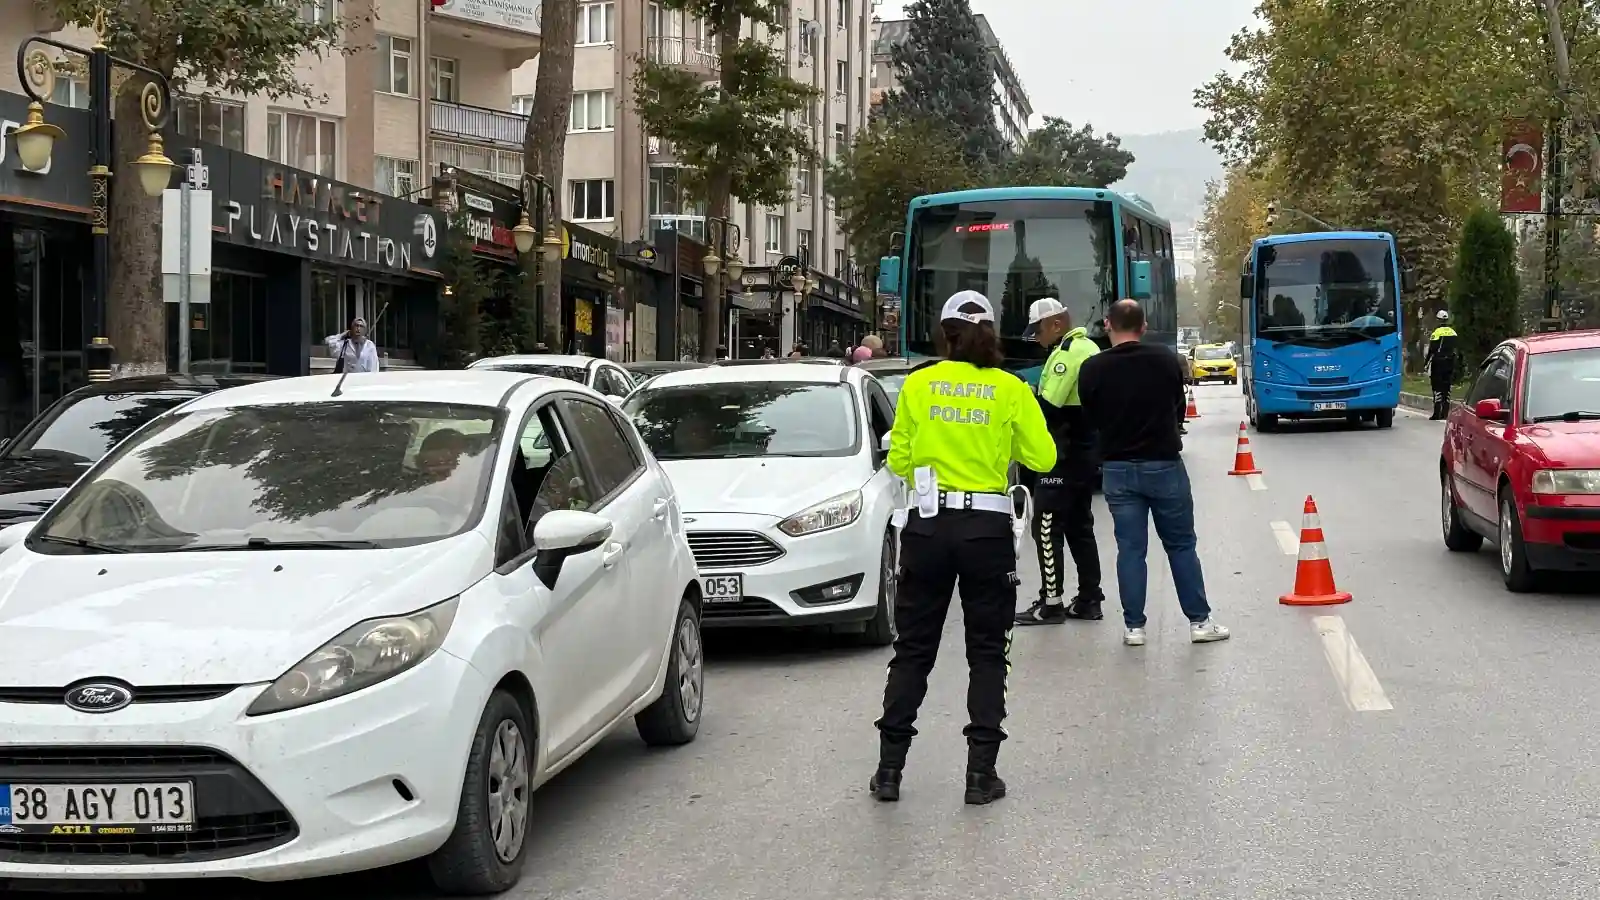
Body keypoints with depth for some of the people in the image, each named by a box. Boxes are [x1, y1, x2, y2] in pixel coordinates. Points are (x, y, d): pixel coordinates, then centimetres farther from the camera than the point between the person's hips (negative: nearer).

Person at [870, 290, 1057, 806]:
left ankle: (889, 767, 10)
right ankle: (981, 772, 4)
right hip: (987, 527, -1)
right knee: (987, 652, 8)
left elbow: (898, 459, 4)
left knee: (913, 648, 11)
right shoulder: (1010, 389, -2)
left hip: (927, 525, 1)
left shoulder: (917, 385, 1)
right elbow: (1043, 458, 0)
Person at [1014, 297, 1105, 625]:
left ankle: (1051, 604, -4)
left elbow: (1049, 407, -22)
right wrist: (1033, 393, 10)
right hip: (1086, 450, 10)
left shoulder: (1067, 353, -17)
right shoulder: (1090, 348, 14)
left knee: (1048, 527, -5)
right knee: (1080, 526, 15)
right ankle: (1089, 599, 18)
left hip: (1063, 455, -10)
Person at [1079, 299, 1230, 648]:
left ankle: (1134, 626, 7)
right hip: (1164, 465, 0)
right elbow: (1179, 410, 7)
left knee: (1130, 549, 6)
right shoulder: (1167, 359, -5)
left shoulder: (1092, 370, -8)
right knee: (1181, 546, 9)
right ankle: (1200, 621, 12)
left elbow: (1091, 418, 4)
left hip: (1118, 469, 0)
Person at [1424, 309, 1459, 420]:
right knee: (1447, 388, 11)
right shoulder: (1453, 333, 9)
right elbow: (1456, 349, 15)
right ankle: (1445, 413, 11)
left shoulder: (1437, 332, -11)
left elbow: (1431, 350, -12)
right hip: (1450, 363, 6)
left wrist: (1426, 362, -4)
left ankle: (1436, 414, -10)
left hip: (1438, 364, -6)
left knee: (1437, 388, -5)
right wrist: (1454, 364, 22)